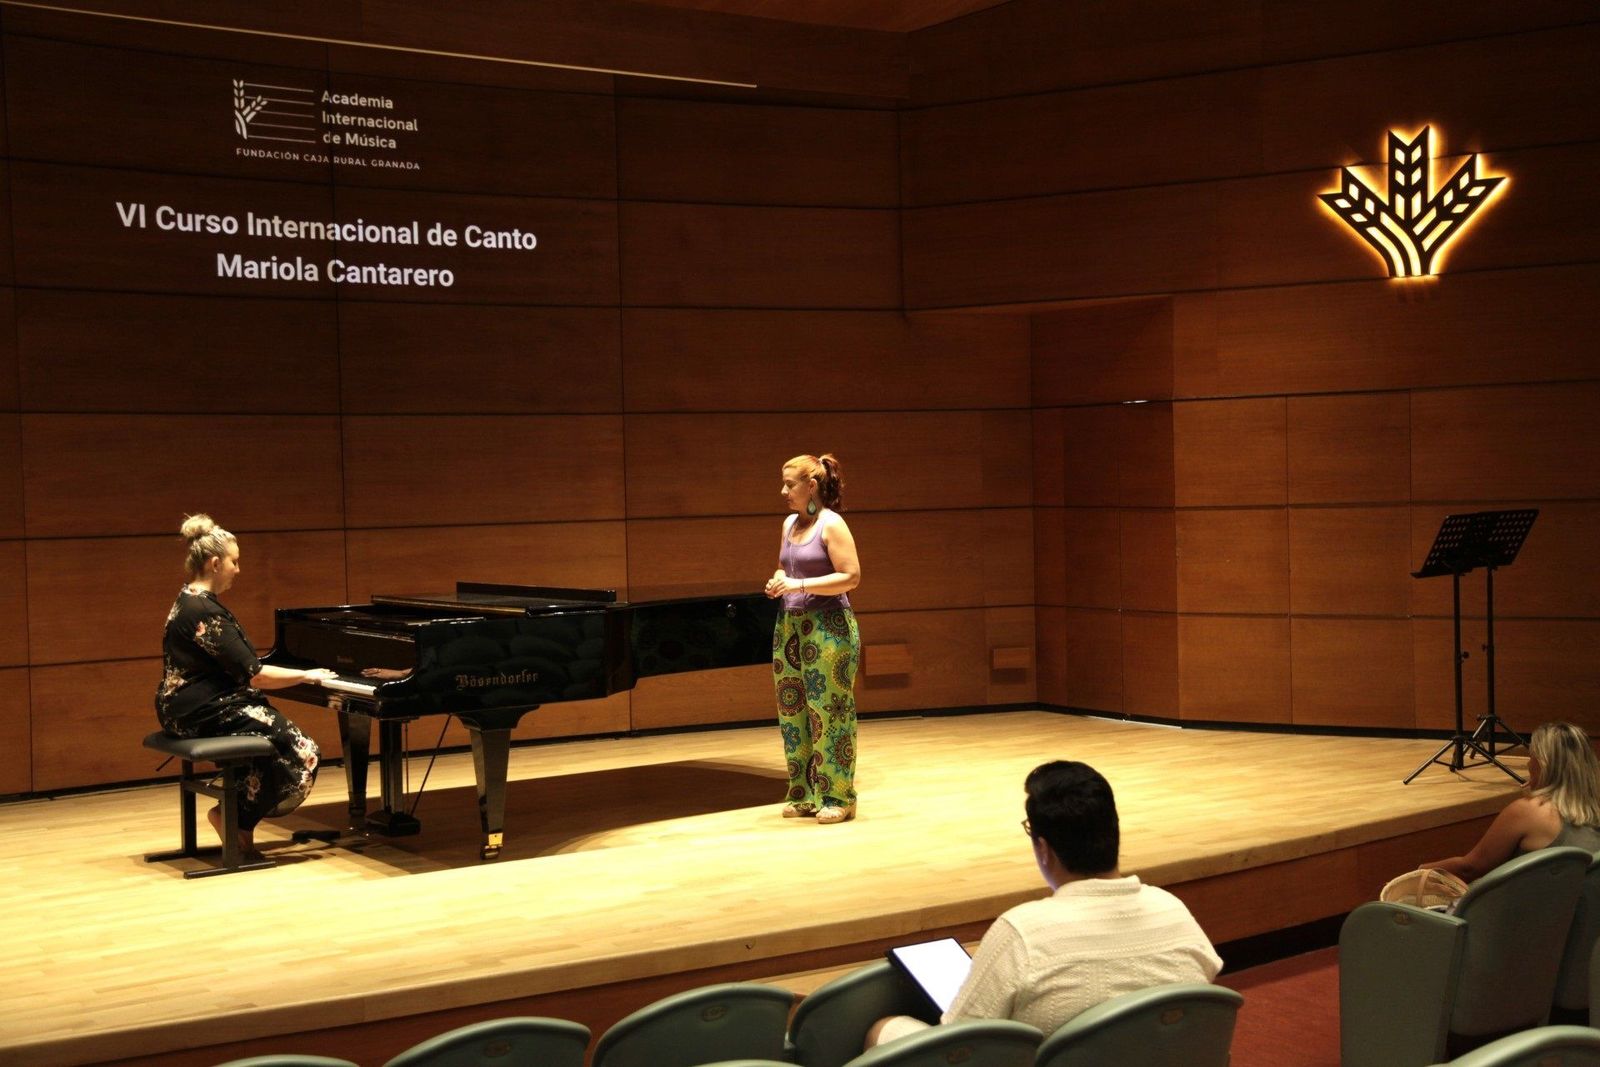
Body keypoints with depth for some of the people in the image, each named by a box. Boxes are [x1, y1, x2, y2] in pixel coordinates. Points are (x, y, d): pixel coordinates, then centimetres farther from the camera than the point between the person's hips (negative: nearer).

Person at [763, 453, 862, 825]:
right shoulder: (790, 524, 12)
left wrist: (799, 585, -20)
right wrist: (777, 583, 1)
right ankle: (804, 794, 18)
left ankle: (838, 797, 4)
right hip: (790, 624, 8)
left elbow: (851, 577, -16)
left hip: (827, 626, -8)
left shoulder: (831, 524, -11)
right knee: (792, 710, 9)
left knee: (829, 710, -4)